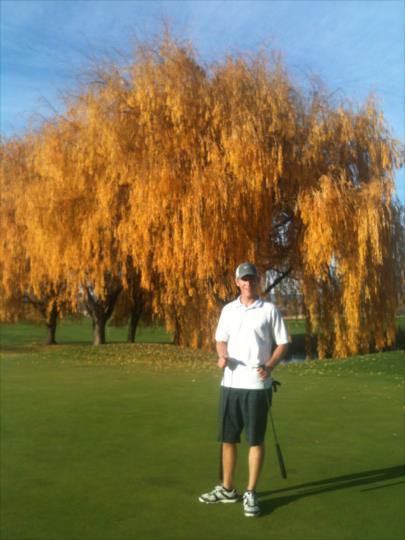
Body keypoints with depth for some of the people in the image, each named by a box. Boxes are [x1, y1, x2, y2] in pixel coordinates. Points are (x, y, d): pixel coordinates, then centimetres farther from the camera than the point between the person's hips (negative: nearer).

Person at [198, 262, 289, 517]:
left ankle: (251, 493, 13)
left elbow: (282, 343, -1)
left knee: (256, 440, 2)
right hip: (230, 383, 4)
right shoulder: (228, 310, 9)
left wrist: (269, 366, -16)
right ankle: (228, 489, 25)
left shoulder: (269, 309, -2)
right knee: (228, 438, 11)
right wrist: (222, 356, -6)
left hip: (257, 384, -4)